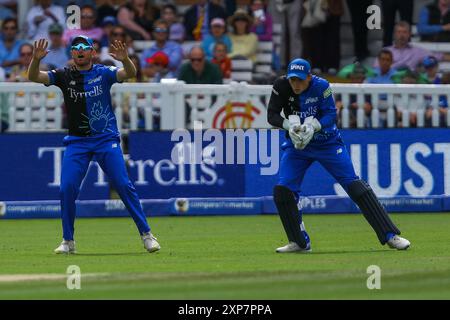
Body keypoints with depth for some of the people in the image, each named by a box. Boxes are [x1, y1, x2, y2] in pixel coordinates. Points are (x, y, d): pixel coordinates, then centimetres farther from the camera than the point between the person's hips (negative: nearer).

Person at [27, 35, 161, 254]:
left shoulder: (103, 73, 0)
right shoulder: (64, 76, 4)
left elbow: (130, 74, -17)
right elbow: (34, 77, -8)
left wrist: (125, 60, -39)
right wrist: (36, 60, -30)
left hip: (106, 139, -2)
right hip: (77, 141, 2)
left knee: (124, 185, -7)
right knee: (67, 188, -9)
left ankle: (146, 234, 1)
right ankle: (68, 241, 3)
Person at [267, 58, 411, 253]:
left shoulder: (321, 86, -20)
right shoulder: (281, 86, -14)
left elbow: (331, 114, -20)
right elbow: (272, 115, -14)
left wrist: (313, 126, -39)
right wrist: (289, 125, -33)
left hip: (328, 143, -3)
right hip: (296, 145, 3)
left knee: (354, 185, -10)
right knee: (282, 191, -12)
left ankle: (390, 236, -8)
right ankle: (300, 242, 5)